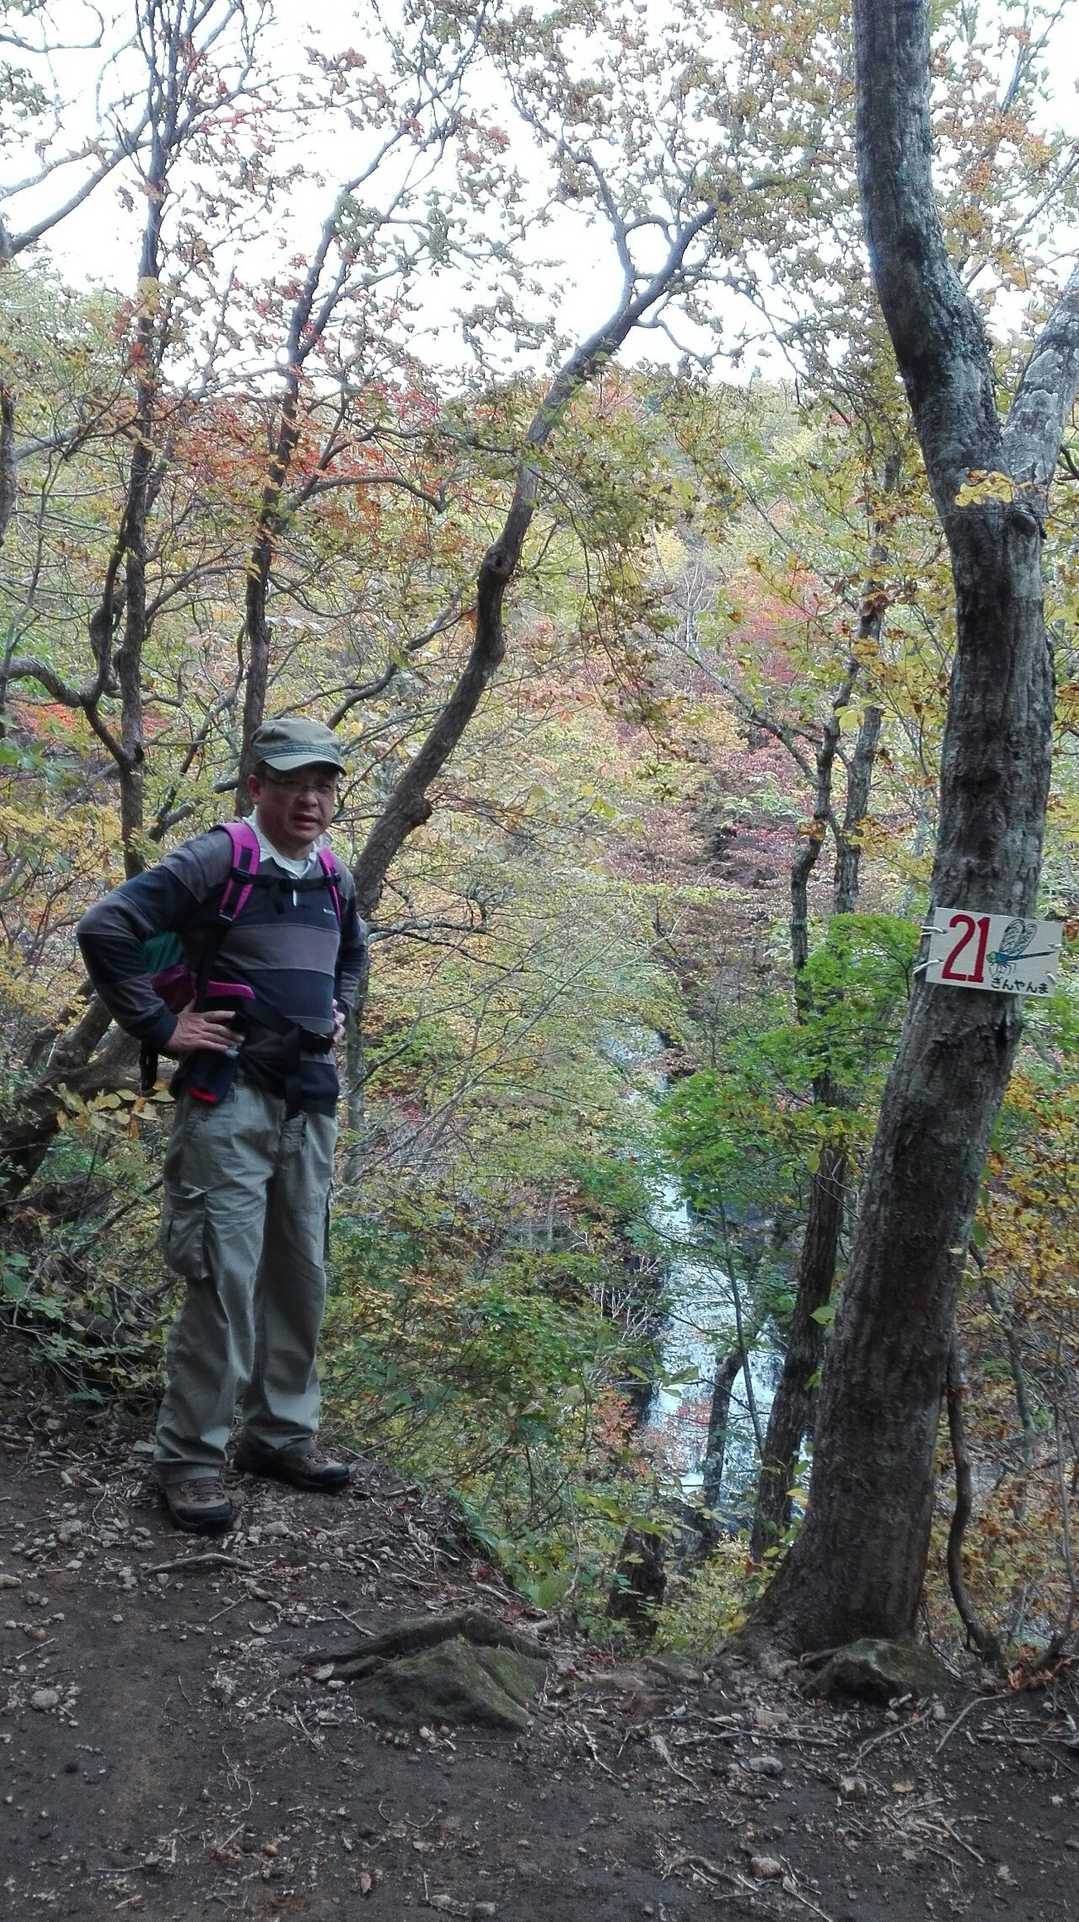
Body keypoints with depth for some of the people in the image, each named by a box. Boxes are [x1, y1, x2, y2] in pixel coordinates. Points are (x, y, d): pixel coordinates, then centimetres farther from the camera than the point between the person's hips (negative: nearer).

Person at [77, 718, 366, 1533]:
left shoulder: (335, 878, 11)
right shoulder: (214, 861, -11)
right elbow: (106, 928, -17)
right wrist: (159, 1026, -15)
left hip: (311, 1100, 7)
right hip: (231, 1098, -7)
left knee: (301, 1275, 12)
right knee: (227, 1279, -7)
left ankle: (282, 1434, 26)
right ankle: (190, 1458, 6)